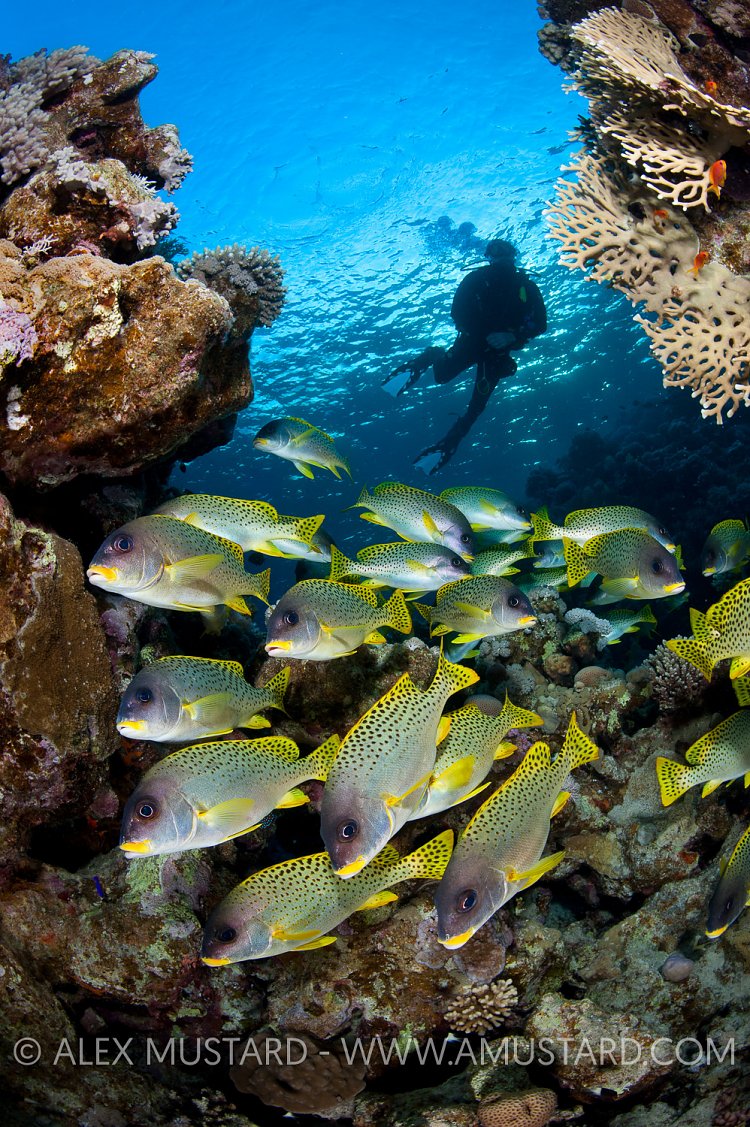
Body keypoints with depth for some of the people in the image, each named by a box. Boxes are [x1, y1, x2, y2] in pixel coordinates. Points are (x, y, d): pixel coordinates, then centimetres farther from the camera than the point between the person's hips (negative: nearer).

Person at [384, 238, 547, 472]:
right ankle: (431, 357, 6)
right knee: (443, 374, -26)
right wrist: (484, 334, -21)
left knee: (477, 405, -6)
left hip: (498, 351, 1)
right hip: (473, 340, -1)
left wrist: (511, 337, -22)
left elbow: (540, 324, -5)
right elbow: (457, 312, -7)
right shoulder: (477, 278, -2)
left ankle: (449, 443, 6)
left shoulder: (526, 286, 2)